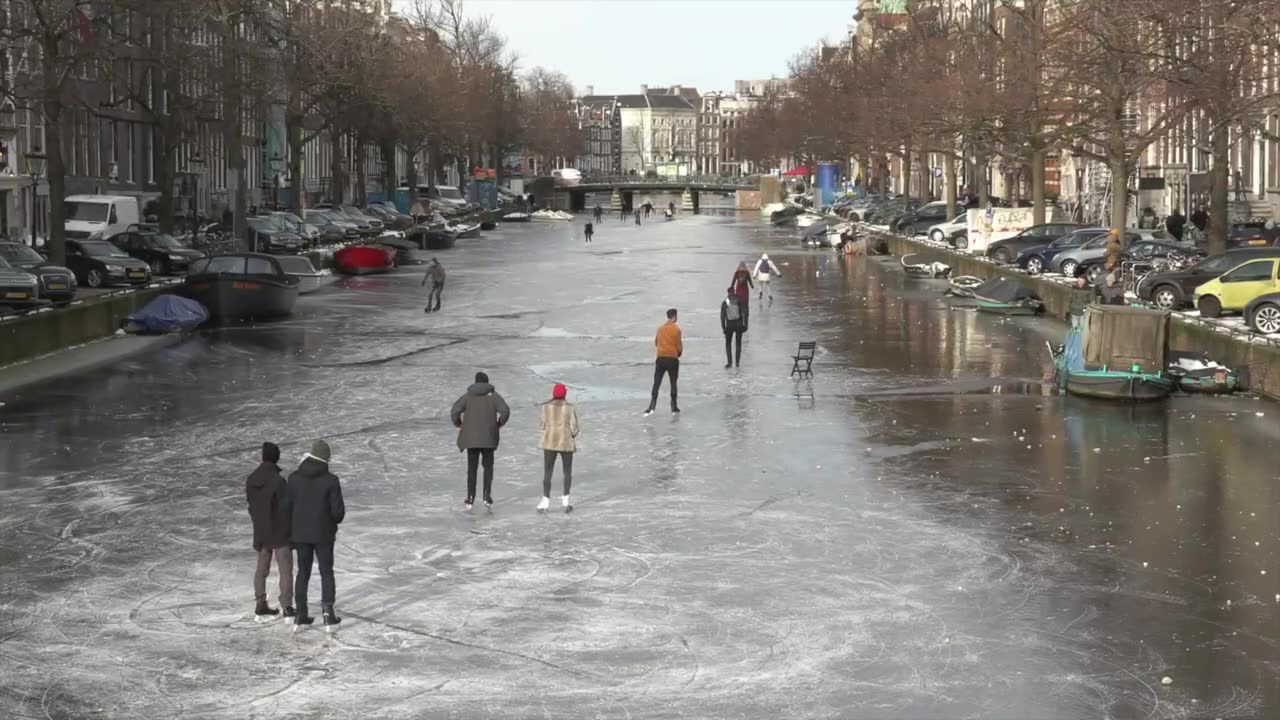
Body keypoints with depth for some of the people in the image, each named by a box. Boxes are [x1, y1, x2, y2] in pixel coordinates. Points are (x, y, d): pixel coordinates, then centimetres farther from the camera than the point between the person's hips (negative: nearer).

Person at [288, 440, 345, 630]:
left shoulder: (294, 478, -5)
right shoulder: (330, 480, -14)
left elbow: (287, 507, -1)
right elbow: (338, 509, -13)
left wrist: (290, 534, 10)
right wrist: (336, 520, 12)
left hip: (300, 533, 3)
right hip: (323, 534, -3)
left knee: (303, 572, 15)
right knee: (326, 573, 9)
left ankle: (301, 614, 14)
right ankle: (327, 613, 0)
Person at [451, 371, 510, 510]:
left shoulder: (468, 395, 2)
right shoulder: (493, 395, 1)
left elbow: (454, 412, -9)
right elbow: (505, 411, -11)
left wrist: (459, 425, 8)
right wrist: (498, 424, 6)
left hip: (471, 438, 0)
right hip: (489, 438, 0)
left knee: (471, 468, 10)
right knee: (488, 466, 13)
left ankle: (470, 499, 7)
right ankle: (487, 496, 2)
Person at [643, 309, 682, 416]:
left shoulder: (660, 328, 5)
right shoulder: (676, 329, -8)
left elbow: (656, 343, 16)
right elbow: (679, 346, -5)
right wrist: (679, 353, 15)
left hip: (661, 359, 3)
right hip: (673, 359, -3)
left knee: (656, 384, 2)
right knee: (673, 383, 11)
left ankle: (652, 407, -9)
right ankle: (674, 407, 13)